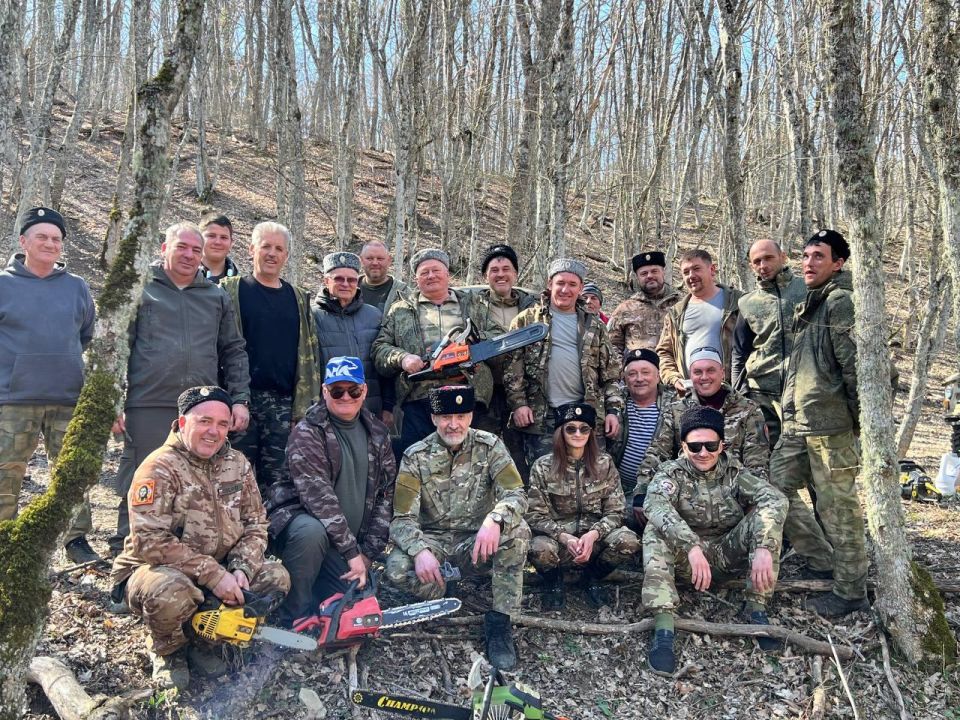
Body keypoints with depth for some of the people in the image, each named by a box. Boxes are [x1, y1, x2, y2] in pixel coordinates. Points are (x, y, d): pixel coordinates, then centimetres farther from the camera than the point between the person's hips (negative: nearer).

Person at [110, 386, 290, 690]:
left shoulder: (238, 464, 1)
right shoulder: (159, 468, -19)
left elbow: (256, 525, 3)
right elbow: (149, 540, -27)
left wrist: (242, 569, -16)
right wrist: (213, 575, -27)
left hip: (220, 572, 6)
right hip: (154, 571, -5)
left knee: (276, 577, -12)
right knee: (172, 592, -38)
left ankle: (203, 640, 6)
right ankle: (167, 649, -1)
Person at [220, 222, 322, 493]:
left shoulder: (299, 298, 16)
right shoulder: (231, 290, 5)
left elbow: (310, 354, 14)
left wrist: (307, 404, 6)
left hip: (283, 403, 3)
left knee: (276, 480, 5)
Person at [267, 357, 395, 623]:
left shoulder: (378, 434, 5)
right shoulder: (307, 432, -14)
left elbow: (385, 494, 6)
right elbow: (317, 494, -23)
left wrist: (369, 552, -2)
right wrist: (351, 551, -25)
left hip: (350, 543, 5)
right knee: (312, 531, -38)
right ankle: (293, 618, -15)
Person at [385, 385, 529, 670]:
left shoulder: (490, 446, -7)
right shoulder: (415, 456, -8)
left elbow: (517, 494, -18)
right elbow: (402, 518, -13)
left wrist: (494, 519, -40)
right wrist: (420, 550, -34)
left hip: (477, 543, 0)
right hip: (434, 542, 0)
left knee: (517, 531, -30)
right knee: (397, 568, -30)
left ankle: (499, 622, -18)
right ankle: (444, 595, 3)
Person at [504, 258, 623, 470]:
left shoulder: (594, 326, 14)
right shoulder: (527, 320, 6)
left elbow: (611, 373, 13)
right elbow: (512, 366, 0)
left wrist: (613, 410, 4)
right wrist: (518, 403, -9)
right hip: (541, 416, -2)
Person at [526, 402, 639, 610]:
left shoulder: (604, 464, -1)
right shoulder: (543, 466, -6)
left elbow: (615, 511, -3)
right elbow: (536, 515, -7)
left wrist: (593, 534, -21)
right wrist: (564, 537, -23)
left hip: (594, 537, 2)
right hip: (558, 537, -2)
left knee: (628, 541, -28)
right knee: (540, 549, -36)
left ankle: (592, 577, 5)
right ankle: (553, 581, 4)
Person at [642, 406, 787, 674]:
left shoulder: (734, 473, -4)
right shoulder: (672, 472, -10)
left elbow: (775, 498, -21)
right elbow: (654, 504, -33)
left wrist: (763, 547, -38)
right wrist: (692, 547, -47)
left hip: (727, 552, 2)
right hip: (686, 553, -2)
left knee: (769, 513, -20)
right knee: (656, 530, -31)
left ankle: (756, 609, -16)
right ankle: (663, 624, -38)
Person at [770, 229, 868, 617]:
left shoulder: (841, 302, -10)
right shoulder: (808, 306, 19)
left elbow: (855, 366, -17)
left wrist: (858, 420, -17)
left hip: (830, 424, -10)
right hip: (798, 424, 10)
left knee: (838, 506, -1)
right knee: (775, 486, 13)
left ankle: (851, 591, 13)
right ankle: (823, 560, 27)